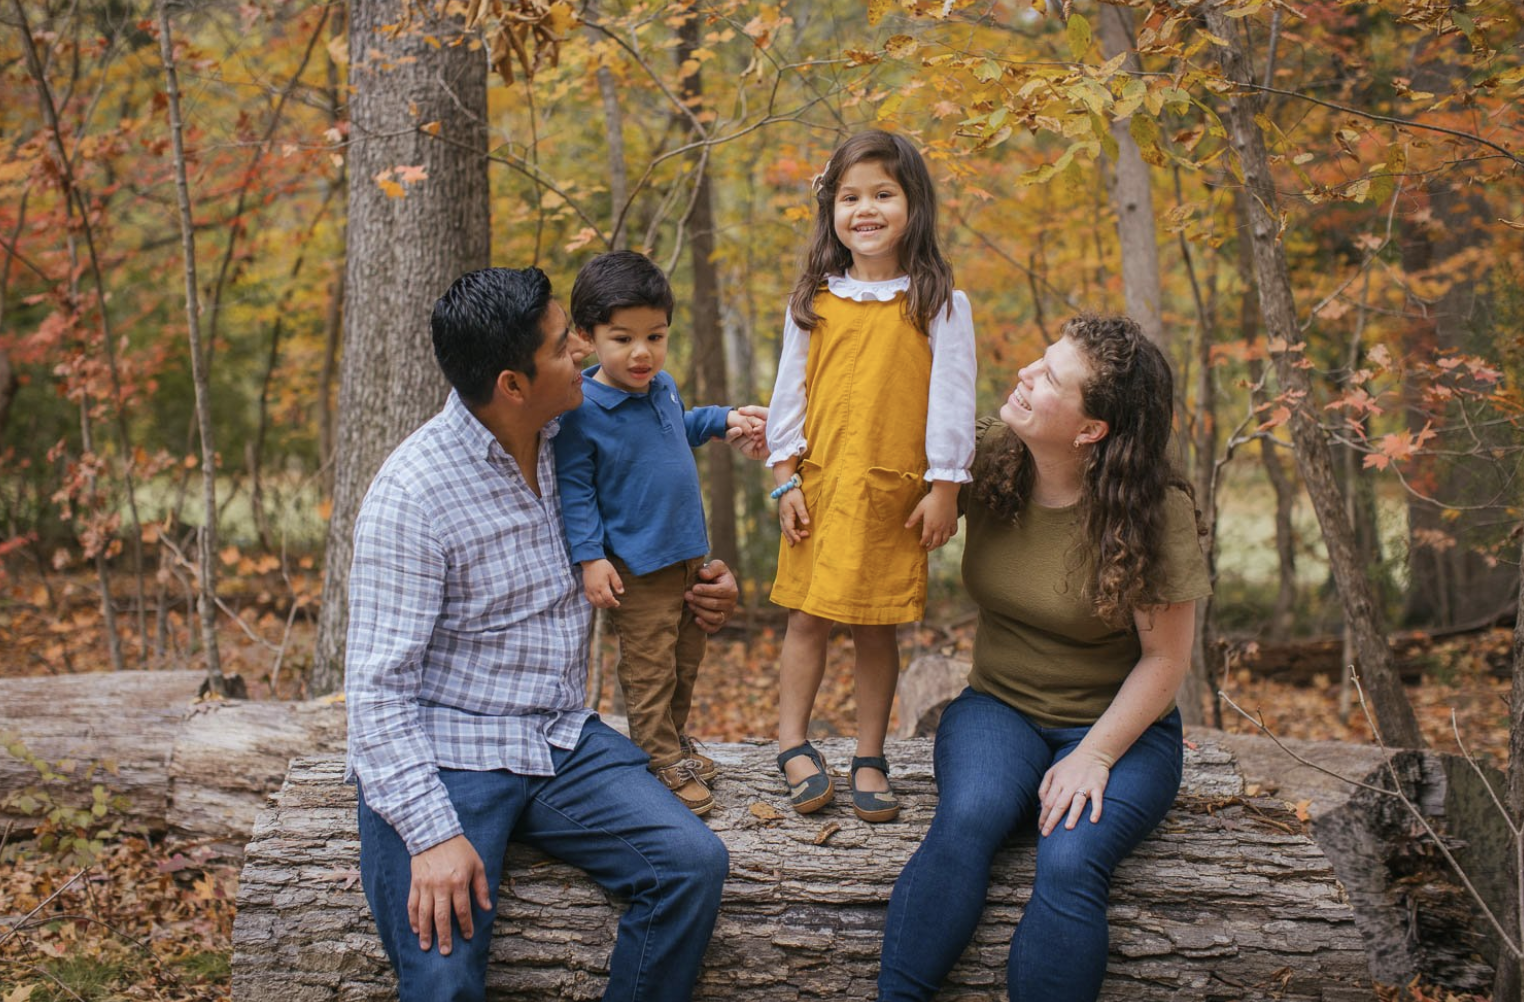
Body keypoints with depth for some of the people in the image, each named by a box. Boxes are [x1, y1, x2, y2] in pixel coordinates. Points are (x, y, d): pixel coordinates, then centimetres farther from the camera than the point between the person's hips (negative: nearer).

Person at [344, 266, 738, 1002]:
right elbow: (378, 686, -17)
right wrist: (432, 834, -25)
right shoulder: (412, 492, -15)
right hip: (446, 756, -6)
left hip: (563, 743, 6)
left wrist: (694, 591, 5)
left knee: (693, 863, -17)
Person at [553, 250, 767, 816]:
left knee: (687, 658, 19)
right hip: (636, 566, -8)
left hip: (688, 553, 8)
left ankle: (676, 743, 36)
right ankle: (662, 764, 12)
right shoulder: (581, 411, -20)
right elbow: (573, 489, -16)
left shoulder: (663, 387, 3)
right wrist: (589, 557, -20)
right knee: (649, 666, 0)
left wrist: (724, 420, 20)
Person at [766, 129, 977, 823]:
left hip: (894, 493, -2)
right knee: (807, 617, 3)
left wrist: (944, 488, -4)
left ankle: (870, 760, 15)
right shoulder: (812, 302, 7)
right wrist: (785, 479, 4)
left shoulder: (938, 304, 0)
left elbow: (951, 397, -1)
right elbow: (790, 391, 9)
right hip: (817, 486, 2)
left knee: (877, 627, 5)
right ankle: (794, 748, 14)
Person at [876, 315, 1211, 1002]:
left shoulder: (1155, 513, -15)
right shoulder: (988, 457, -6)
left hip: (1118, 724, -2)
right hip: (999, 709, 3)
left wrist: (1095, 756, -18)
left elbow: (1165, 658, -10)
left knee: (1070, 861, -32)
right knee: (966, 820, -31)